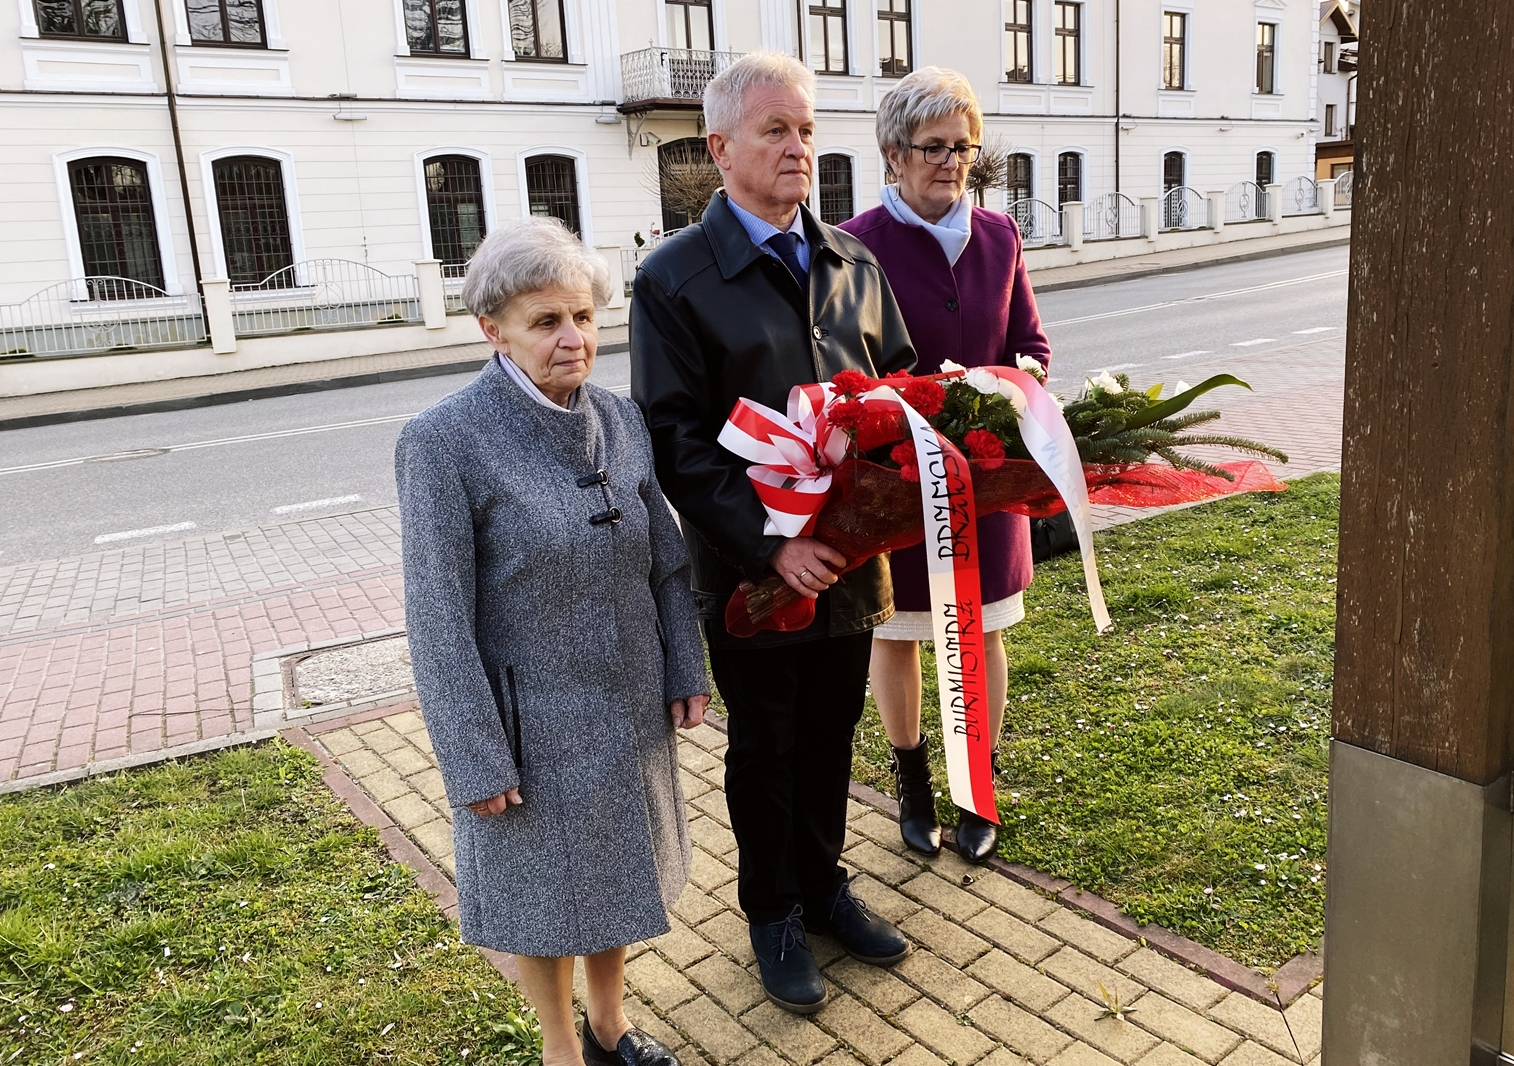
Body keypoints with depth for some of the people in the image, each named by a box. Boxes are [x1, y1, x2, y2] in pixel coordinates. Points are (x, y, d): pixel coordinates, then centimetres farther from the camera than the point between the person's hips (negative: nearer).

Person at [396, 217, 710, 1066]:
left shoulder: (620, 418, -3)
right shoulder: (445, 441, -19)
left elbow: (667, 560, 5)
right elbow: (439, 618, -17)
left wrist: (687, 671, 4)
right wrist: (476, 760, -15)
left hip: (628, 708, 5)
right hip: (534, 723, -5)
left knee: (618, 875, 22)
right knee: (547, 895, 16)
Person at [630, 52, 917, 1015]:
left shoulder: (852, 263, 7)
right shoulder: (673, 278, -9)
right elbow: (677, 439, -13)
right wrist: (769, 541, -21)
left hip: (849, 556, 5)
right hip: (751, 568, -4)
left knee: (832, 733, 19)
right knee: (764, 749, 14)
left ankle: (824, 883, 42)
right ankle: (774, 913, 35)